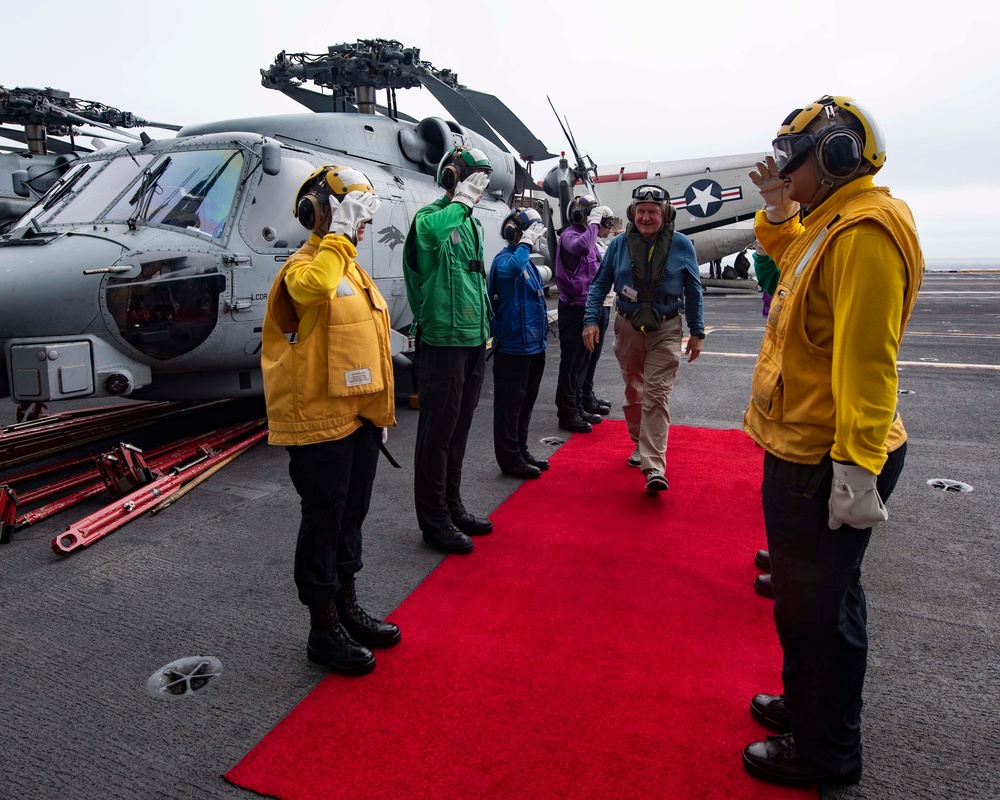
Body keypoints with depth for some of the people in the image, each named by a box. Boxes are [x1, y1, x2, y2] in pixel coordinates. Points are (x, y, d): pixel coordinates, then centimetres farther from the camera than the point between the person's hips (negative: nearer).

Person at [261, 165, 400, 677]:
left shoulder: (352, 268, 16)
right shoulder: (304, 266, -10)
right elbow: (314, 288, -37)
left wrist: (378, 407, 20)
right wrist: (339, 235, -24)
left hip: (360, 415, 9)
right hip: (320, 418, -9)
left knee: (351, 514, 18)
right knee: (324, 519, 3)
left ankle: (348, 607, 35)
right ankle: (323, 628, 19)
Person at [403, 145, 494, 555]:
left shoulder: (471, 223, 17)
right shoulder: (431, 216, -9)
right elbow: (428, 231, -34)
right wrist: (461, 201, -22)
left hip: (473, 341, 9)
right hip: (443, 341, -9)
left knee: (459, 429, 16)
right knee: (437, 433, 0)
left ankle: (453, 508, 30)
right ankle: (434, 521, 13)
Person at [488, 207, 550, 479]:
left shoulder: (528, 262, 16)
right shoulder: (504, 258, -12)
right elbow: (510, 268, -39)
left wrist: (543, 332, 20)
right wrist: (526, 243, -26)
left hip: (533, 344, 10)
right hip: (513, 345, -10)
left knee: (526, 401, 17)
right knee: (510, 404, 0)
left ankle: (521, 452, 30)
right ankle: (510, 460, 9)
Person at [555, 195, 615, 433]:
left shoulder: (588, 235, 16)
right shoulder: (569, 234, -11)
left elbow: (597, 267, 19)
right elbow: (580, 247, -36)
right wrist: (594, 223, -26)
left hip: (588, 307, 10)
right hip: (573, 308, -10)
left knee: (582, 361, 16)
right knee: (571, 362, -3)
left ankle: (578, 407, 27)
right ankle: (567, 414, 5)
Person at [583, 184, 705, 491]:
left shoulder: (681, 245, -4)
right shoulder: (619, 244, -2)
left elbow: (694, 291, 1)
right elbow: (600, 284, 3)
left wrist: (697, 332, 0)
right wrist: (591, 320, -8)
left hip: (665, 331, -3)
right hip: (627, 327, 3)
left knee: (656, 394, -12)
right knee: (633, 392, 16)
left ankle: (654, 467, -13)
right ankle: (640, 444, 37)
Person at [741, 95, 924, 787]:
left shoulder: (866, 230, -19)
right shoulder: (833, 222, 13)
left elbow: (866, 360, -26)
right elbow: (794, 260, 34)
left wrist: (858, 467, -28)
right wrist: (778, 212, 17)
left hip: (827, 463, -10)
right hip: (801, 450, 10)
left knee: (819, 605, 5)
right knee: (804, 592, 23)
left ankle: (825, 753, 25)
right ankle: (805, 704, 43)